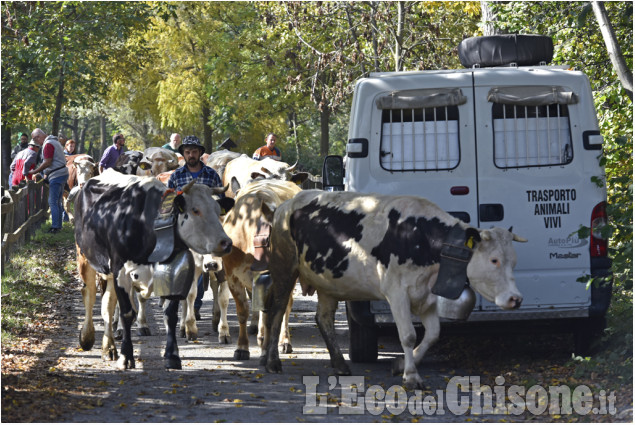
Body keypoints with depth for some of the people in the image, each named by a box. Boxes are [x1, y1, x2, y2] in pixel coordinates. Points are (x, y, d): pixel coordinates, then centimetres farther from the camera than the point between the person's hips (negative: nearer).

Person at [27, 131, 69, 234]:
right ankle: (58, 225, 17)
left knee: (53, 202, -8)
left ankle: (55, 226, -10)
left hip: (56, 175, -10)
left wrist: (35, 171, -10)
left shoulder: (48, 144, -13)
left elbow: (47, 163, -19)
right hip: (62, 174, 10)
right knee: (57, 202, 14)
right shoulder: (55, 142, 19)